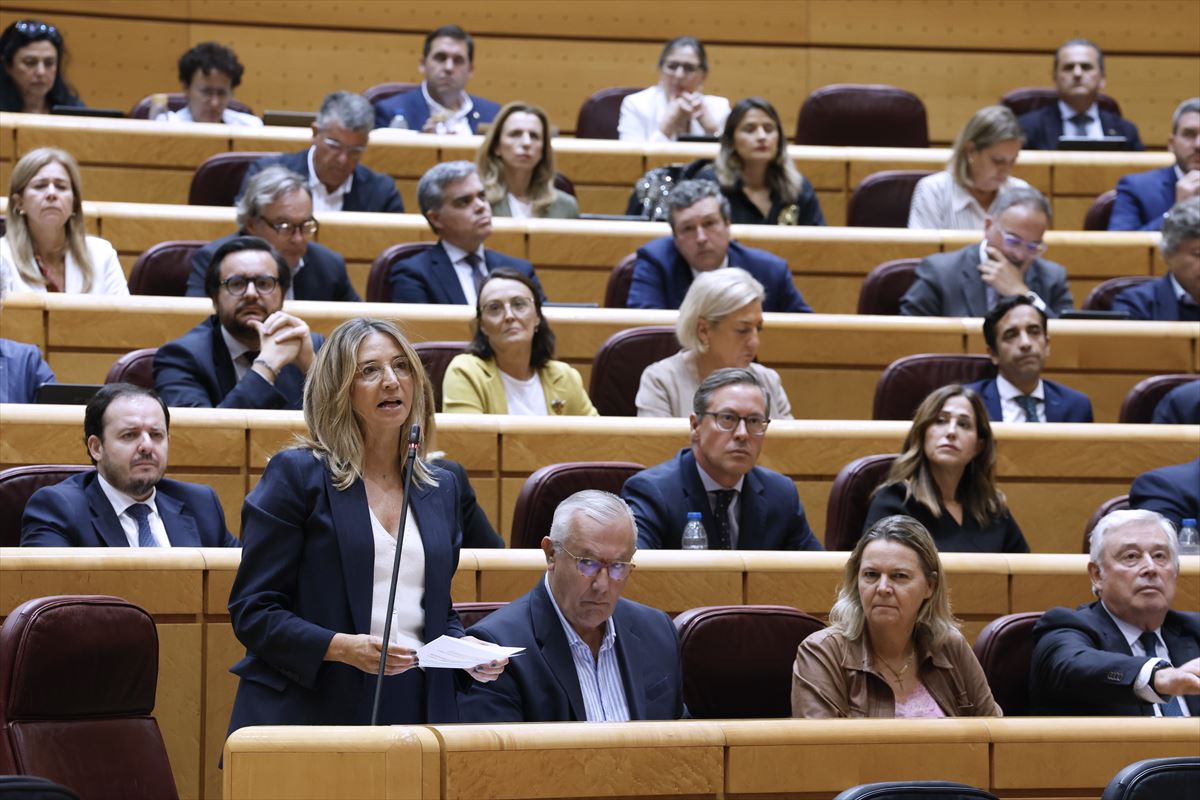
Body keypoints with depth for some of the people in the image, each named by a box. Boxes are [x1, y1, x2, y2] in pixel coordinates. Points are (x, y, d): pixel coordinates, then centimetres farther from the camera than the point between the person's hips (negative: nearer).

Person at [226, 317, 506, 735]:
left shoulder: (440, 489, 16)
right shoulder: (297, 474, -1)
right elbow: (251, 611, -6)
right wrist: (341, 647, -19)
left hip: (416, 713, 4)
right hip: (311, 711, -4)